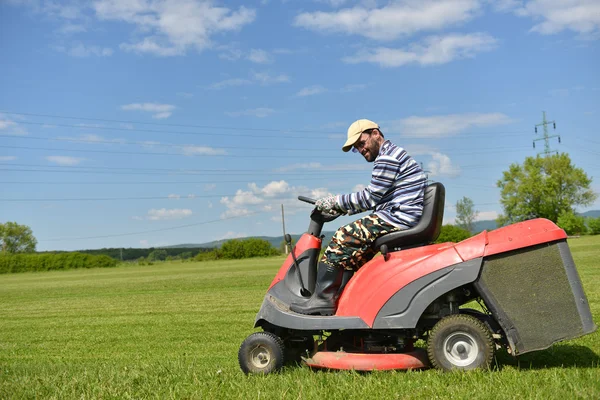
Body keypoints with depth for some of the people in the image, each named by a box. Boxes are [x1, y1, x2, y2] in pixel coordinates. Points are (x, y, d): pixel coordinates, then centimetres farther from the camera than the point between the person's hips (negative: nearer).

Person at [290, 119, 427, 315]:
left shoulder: (388, 157, -9)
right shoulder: (391, 157, 25)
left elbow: (371, 197, -13)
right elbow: (374, 199, 21)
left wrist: (336, 201, -6)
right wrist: (340, 208, 13)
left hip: (398, 217, -11)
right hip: (399, 219, 11)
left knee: (343, 238, -16)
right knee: (354, 250, 12)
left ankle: (323, 298, -15)